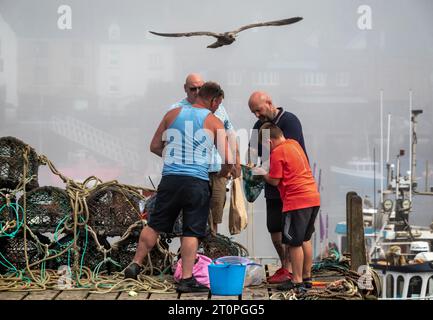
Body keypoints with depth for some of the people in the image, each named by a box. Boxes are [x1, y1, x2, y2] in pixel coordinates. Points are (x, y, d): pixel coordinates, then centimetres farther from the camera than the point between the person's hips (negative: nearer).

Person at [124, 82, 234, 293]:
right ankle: (186, 279, 3)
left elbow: (155, 146, 15)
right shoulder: (214, 122, 2)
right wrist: (224, 172, 21)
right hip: (197, 182, -3)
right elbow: (228, 161, 0)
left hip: (170, 179, 3)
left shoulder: (172, 114, 10)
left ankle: (135, 265, 19)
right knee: (191, 232, 3)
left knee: (154, 225, 14)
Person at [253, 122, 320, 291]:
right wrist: (270, 168, 21)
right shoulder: (294, 144, 14)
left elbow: (274, 181, -7)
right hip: (313, 197, 9)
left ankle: (297, 281, 2)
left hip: (297, 201, -9)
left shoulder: (277, 153, -11)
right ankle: (307, 277, 23)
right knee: (304, 240, 17)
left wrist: (262, 173, 10)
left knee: (294, 242, -1)